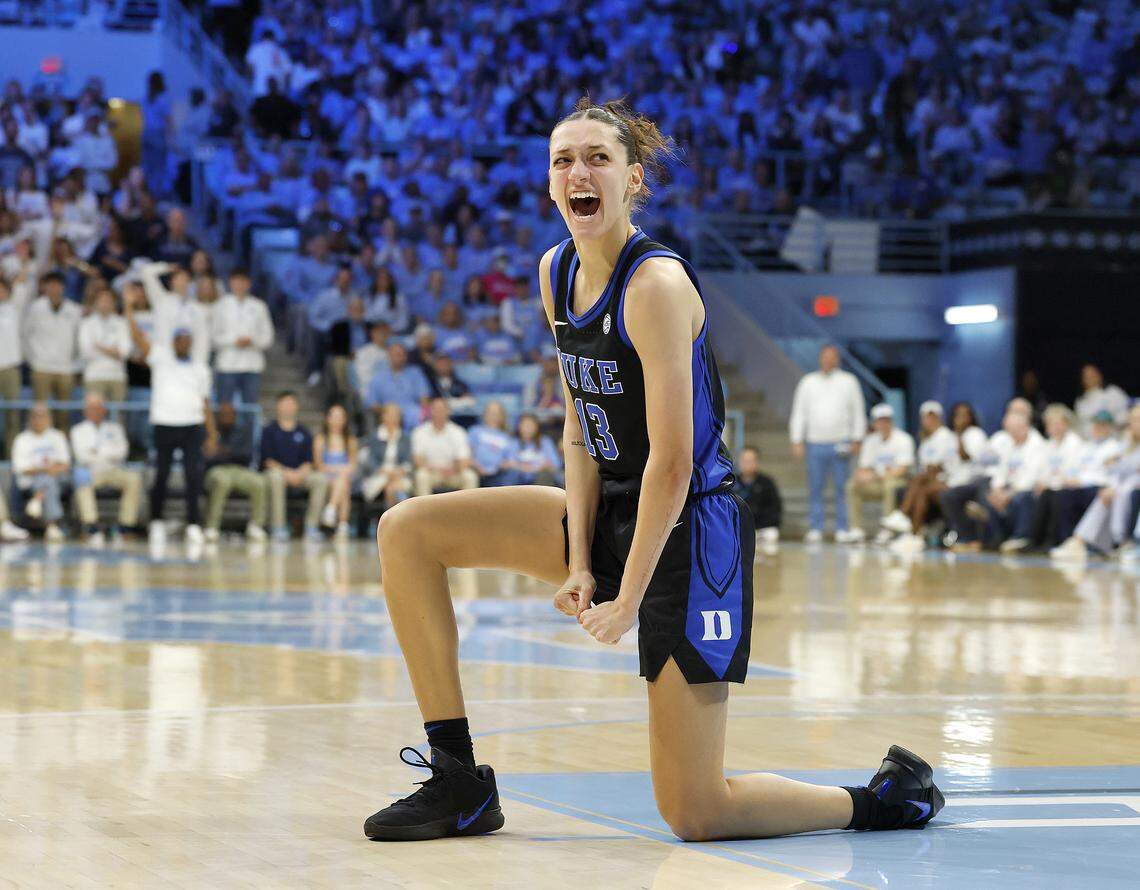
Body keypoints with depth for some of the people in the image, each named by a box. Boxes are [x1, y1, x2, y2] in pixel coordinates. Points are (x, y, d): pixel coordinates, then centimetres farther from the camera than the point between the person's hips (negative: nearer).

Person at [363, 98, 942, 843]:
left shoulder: (656, 284, -21)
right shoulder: (558, 272, 4)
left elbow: (671, 463, -22)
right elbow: (582, 432, 7)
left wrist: (628, 600, -18)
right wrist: (579, 562, -4)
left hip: (691, 530, -8)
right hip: (607, 513, 8)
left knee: (695, 814, -10)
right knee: (408, 531, -1)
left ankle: (892, 795, 15)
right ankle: (459, 785, 3)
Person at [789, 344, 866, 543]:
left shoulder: (848, 381, 8)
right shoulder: (808, 382, 12)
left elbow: (858, 412, 8)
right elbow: (799, 413, 12)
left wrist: (857, 439, 0)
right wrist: (797, 441, 4)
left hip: (840, 444, -1)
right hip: (815, 444, 1)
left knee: (842, 488, -2)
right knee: (815, 488, 1)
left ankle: (842, 528, 3)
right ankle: (816, 528, 5)